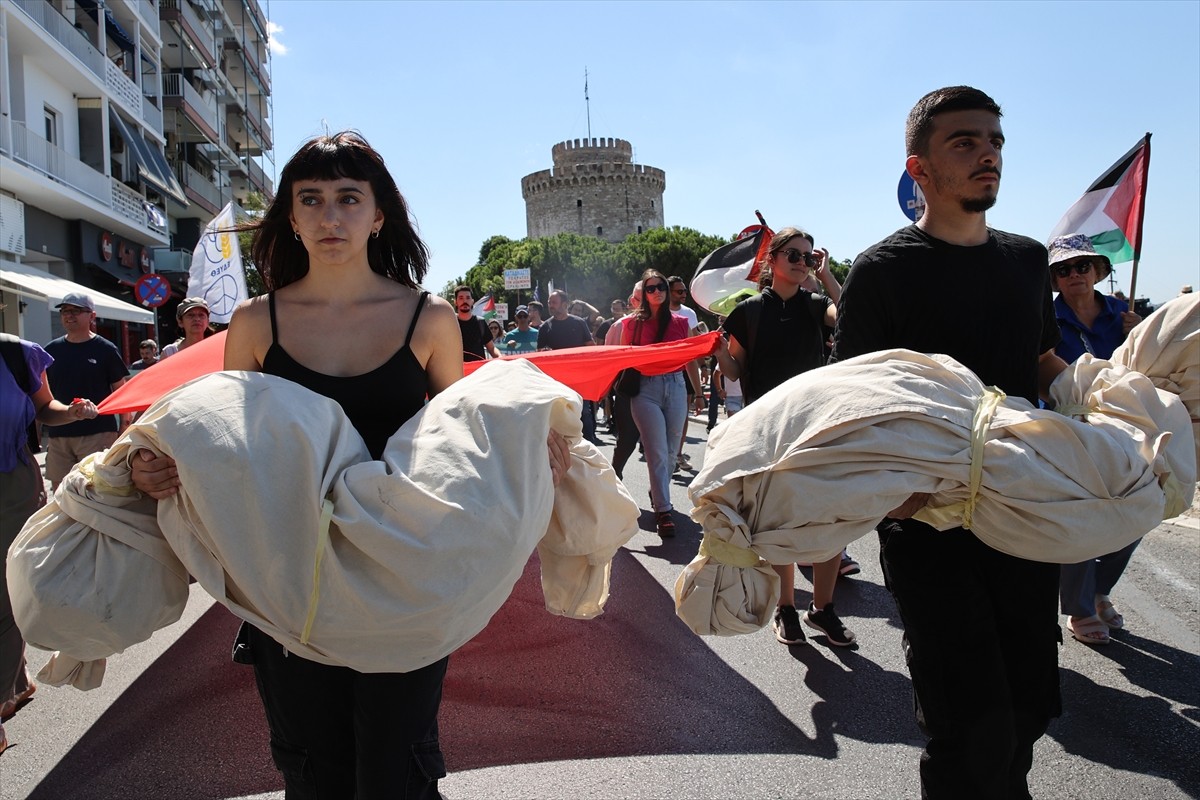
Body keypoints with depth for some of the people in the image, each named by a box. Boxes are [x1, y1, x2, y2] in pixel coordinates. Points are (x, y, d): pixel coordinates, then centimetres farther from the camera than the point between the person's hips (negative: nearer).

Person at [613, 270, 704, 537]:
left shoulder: (680, 322, 11)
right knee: (657, 452, -8)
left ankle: (658, 492, 34)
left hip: (675, 387, 3)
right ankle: (663, 510, -3)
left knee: (670, 450, 10)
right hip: (646, 389, -3)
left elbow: (690, 360, 15)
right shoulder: (632, 323, 5)